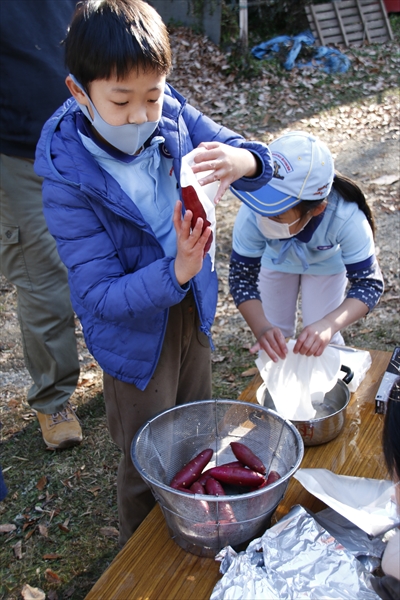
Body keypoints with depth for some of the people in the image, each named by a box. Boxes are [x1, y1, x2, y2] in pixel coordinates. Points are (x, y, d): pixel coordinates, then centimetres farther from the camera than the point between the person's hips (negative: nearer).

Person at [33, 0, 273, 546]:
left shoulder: (173, 114, -14)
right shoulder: (69, 179, -27)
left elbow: (259, 159, -11)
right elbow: (102, 297, -27)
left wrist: (241, 162, -36)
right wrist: (177, 272, -43)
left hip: (193, 309, 5)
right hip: (137, 334, -5)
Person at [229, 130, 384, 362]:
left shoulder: (346, 218, -43)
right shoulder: (252, 215, -42)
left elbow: (369, 283, -34)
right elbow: (242, 276, -29)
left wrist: (329, 325, -52)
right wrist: (262, 328, -47)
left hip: (327, 262, -1)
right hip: (276, 259, 1)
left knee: (320, 340, 3)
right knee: (276, 335, 12)